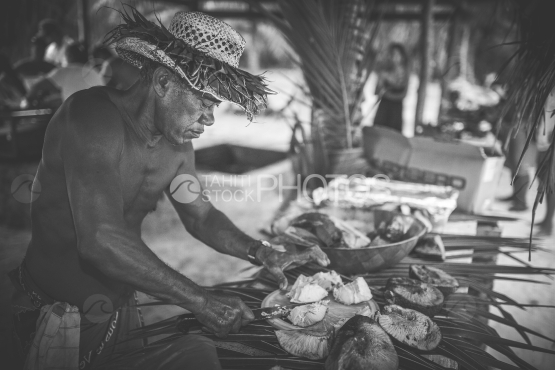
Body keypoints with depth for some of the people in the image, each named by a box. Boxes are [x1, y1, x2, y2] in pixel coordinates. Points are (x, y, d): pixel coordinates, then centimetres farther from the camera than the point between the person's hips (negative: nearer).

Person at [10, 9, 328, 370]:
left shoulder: (177, 141, 0)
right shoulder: (94, 116, -22)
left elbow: (201, 215, 10)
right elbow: (102, 241, -29)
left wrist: (264, 254, -6)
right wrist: (200, 300, -28)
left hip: (120, 311, 6)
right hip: (59, 319, -6)